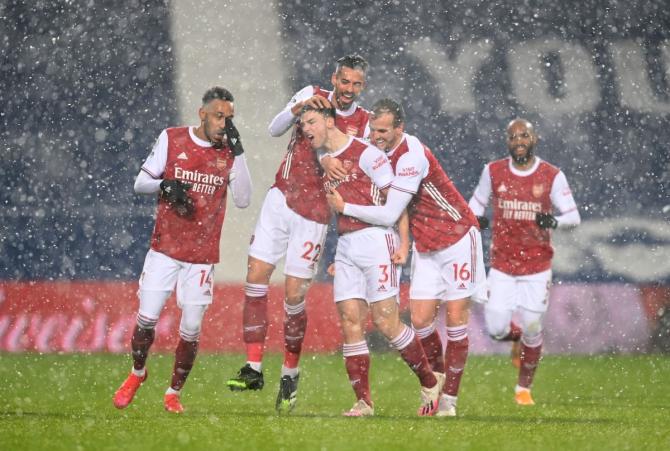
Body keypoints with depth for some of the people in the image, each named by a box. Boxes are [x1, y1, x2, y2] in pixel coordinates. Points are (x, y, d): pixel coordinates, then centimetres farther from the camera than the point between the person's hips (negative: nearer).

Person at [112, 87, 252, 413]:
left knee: (191, 330, -1)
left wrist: (238, 152, -15)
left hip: (202, 255, 1)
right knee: (147, 319, -6)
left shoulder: (229, 153, 1)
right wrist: (164, 185, -18)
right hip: (165, 248, -1)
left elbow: (243, 200, -9)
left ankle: (174, 392, 18)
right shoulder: (172, 139, -1)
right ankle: (137, 373, 22)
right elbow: (140, 183, 3)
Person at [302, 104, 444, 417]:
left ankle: (430, 382, 6)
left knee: (386, 321, -10)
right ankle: (363, 402, 1)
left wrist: (404, 243, -13)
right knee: (350, 322, -2)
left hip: (376, 239, -7)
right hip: (345, 247, 7)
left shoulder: (365, 154, -7)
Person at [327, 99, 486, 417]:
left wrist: (343, 207, -20)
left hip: (457, 238, -7)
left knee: (455, 318, -5)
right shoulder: (378, 150, -3)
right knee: (420, 319, -4)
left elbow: (389, 215, -28)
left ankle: (449, 398, 2)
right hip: (425, 245, 7)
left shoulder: (411, 156, -27)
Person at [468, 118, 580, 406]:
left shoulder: (552, 176, -5)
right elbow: (477, 201, 16)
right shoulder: (493, 172, -1)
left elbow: (573, 216, -2)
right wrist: (475, 218, -7)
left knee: (531, 328, -1)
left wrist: (554, 221, -24)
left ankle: (524, 387, 21)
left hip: (537, 265, -1)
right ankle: (517, 337, 31)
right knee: (497, 329, -7)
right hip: (502, 265, 1)